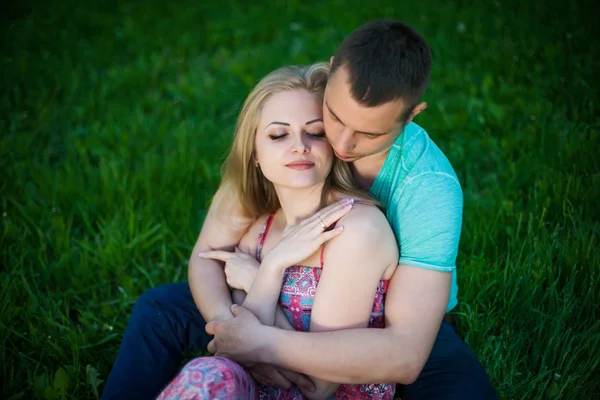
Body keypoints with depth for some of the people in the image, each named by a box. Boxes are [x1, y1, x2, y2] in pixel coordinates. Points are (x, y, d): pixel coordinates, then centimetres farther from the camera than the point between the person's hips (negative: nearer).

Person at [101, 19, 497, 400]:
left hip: (393, 318, -2)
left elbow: (406, 356, -38)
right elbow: (208, 253, -16)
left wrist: (263, 343, -39)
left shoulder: (431, 187, -32)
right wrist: (230, 326, -37)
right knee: (159, 308, -7)